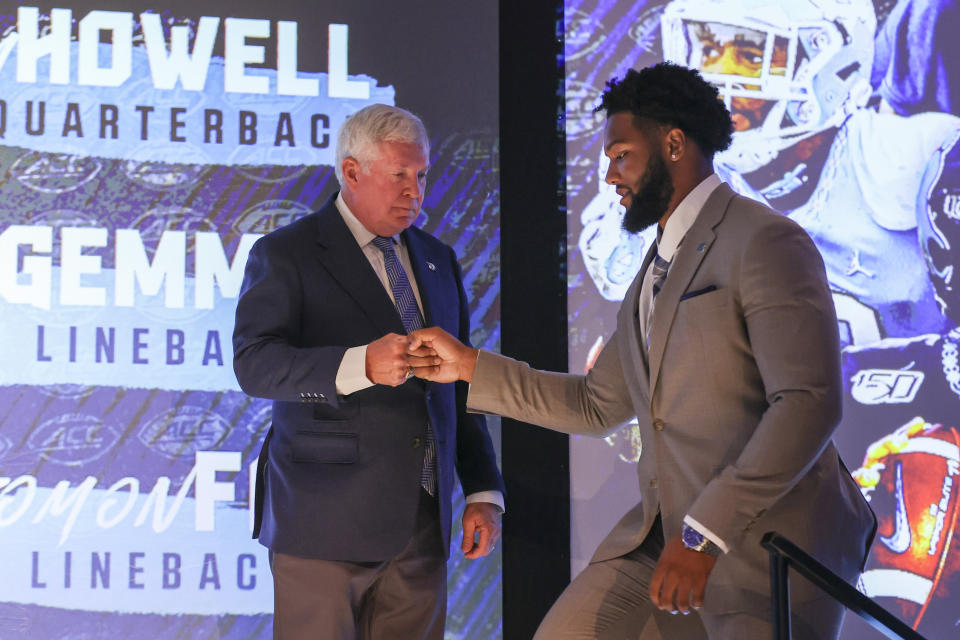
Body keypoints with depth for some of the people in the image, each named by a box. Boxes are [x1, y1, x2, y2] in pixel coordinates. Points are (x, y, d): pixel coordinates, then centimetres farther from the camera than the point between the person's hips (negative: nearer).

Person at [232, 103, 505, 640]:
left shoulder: (437, 260, 17)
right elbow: (255, 363, -17)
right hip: (326, 521, -5)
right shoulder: (285, 256, -2)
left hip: (422, 524, 5)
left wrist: (484, 492, 9)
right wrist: (361, 365, -33)